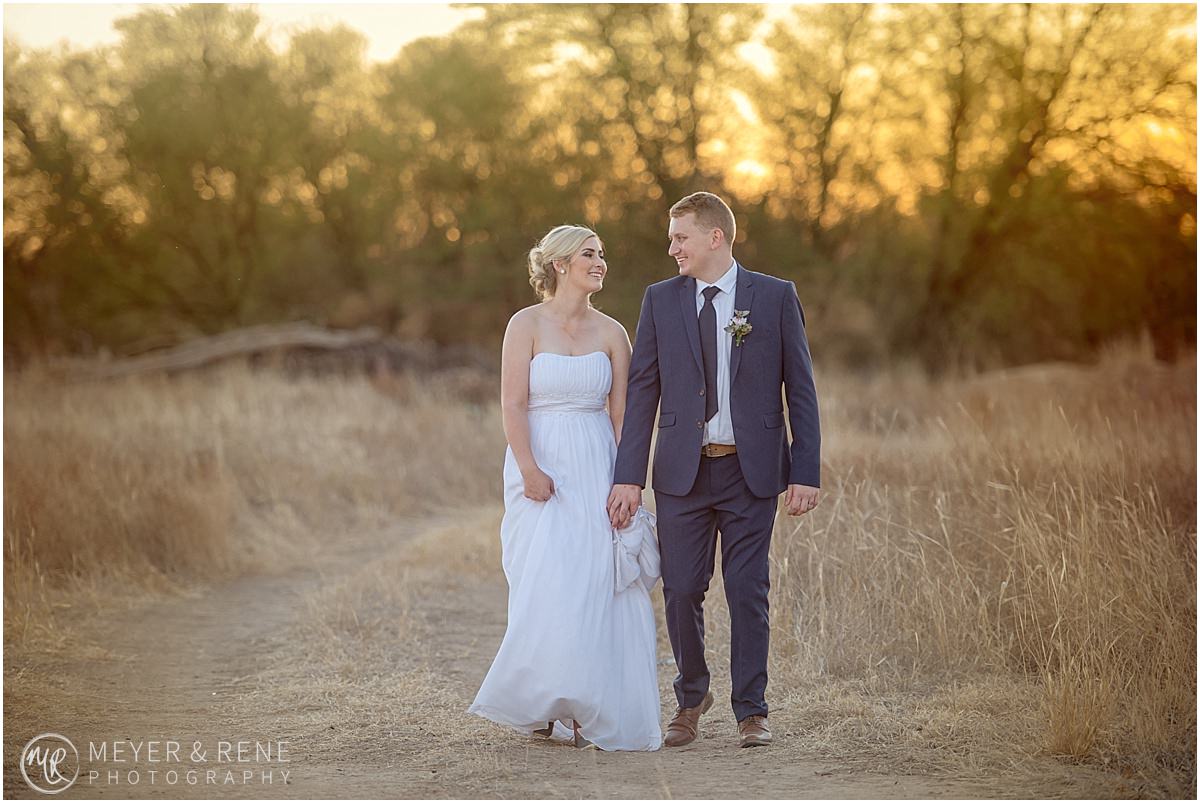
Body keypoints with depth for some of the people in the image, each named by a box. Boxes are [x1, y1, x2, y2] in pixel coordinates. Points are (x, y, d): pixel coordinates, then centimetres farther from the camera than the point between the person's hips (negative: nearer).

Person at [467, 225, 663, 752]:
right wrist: (529, 469, -18)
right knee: (549, 585, -9)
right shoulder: (527, 324, -1)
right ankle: (543, 705, 5)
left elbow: (623, 413, 4)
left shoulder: (611, 333, 7)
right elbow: (513, 404, -7)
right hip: (542, 468, -3)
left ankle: (591, 712, 7)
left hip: (597, 470, 3)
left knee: (601, 585, -2)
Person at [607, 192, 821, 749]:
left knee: (748, 592, 0)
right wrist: (629, 476, -3)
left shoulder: (775, 297, 1)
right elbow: (642, 390, 4)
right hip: (682, 471, 2)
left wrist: (806, 473, -5)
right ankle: (691, 699, 24)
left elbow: (800, 388, 1)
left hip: (751, 471, -2)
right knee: (681, 591, 3)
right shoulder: (660, 299, 6)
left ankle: (751, 712, 11)